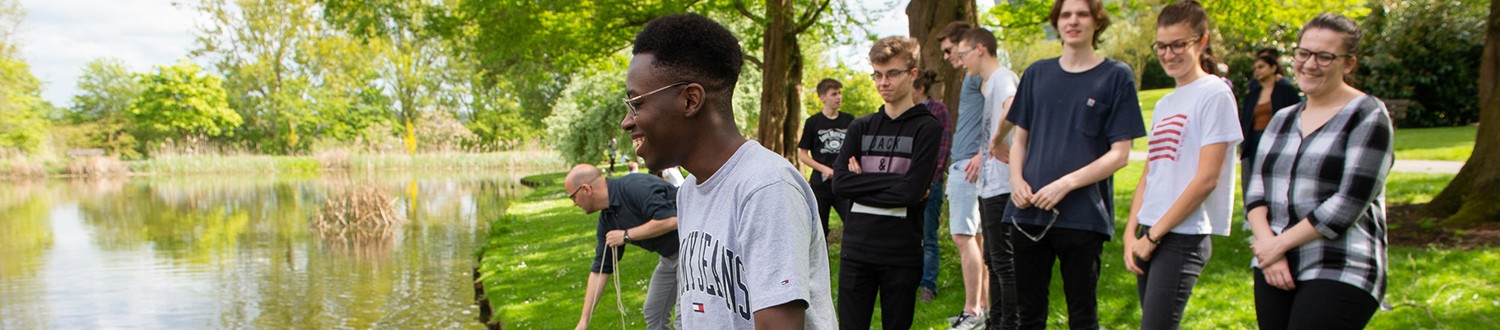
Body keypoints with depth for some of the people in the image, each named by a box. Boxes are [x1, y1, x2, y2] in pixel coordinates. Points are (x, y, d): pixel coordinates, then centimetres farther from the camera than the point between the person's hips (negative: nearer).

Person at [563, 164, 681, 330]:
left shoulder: (635, 187, -25)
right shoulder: (606, 221, 3)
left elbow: (670, 220, -34)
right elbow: (601, 268, 7)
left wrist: (626, 235, -22)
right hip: (670, 254, 9)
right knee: (654, 313, 15)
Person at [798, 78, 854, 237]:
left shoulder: (849, 120, 6)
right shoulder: (813, 122, 0)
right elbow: (802, 154, 2)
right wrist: (823, 168, -12)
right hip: (820, 185, -1)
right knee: (818, 230, 7)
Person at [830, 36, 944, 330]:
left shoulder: (927, 128, -2)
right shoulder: (860, 127, 10)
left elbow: (912, 190, -14)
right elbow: (840, 183, -3)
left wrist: (864, 182, -7)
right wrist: (890, 183, -11)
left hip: (902, 253, -3)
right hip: (856, 249, 3)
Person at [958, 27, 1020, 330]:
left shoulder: (1003, 77, -14)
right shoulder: (988, 83, 17)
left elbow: (1013, 108, -38)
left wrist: (998, 140, -26)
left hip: (1002, 187, -11)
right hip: (990, 186, 11)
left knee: (1004, 260, -5)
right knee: (993, 259, 18)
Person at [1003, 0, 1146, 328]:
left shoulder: (1116, 76, 0)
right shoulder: (1037, 74, 12)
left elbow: (1119, 153, -4)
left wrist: (1066, 184, -16)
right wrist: (1016, 179, -4)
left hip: (1083, 215, -3)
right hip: (1028, 212, 4)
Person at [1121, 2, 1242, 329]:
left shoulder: (1214, 94, -7)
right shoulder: (1163, 105, 16)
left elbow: (1206, 179, -13)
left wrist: (1153, 234, -10)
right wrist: (1132, 233, 3)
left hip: (1184, 237, -8)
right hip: (1150, 238, 8)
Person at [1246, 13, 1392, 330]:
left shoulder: (1367, 116, -4)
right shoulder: (1282, 120, 15)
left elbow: (1349, 203, -13)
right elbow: (1256, 189, 8)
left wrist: (1280, 243, -11)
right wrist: (1266, 244, -10)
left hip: (1340, 276, -6)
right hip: (1273, 270, 6)